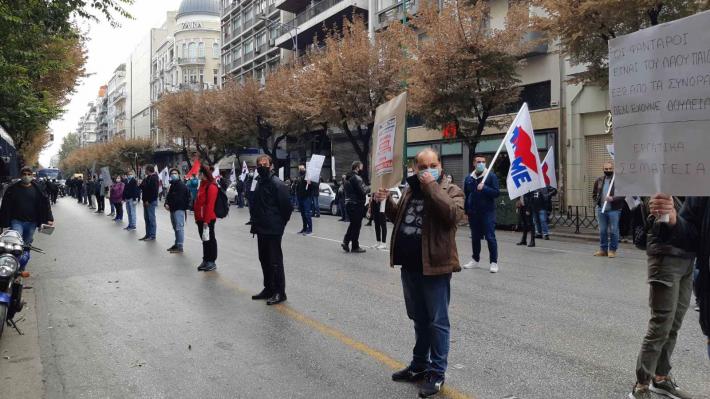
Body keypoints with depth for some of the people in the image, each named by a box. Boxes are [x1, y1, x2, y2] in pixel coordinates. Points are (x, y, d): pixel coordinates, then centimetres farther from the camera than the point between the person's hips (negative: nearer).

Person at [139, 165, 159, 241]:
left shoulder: (154, 178, -14)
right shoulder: (148, 178, 17)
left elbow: (153, 191, -22)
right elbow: (143, 187, 24)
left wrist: (148, 200, -23)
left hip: (150, 201, -10)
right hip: (147, 201, 10)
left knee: (151, 218, -5)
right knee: (147, 218, 13)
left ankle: (152, 236, -1)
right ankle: (148, 234, 19)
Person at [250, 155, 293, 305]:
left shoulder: (277, 184, -15)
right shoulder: (259, 183, 11)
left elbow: (287, 207, -15)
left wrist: (280, 224, -5)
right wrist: (255, 223, 12)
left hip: (273, 230, -8)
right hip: (261, 230, 8)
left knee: (275, 261, -1)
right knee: (264, 260, 16)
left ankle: (279, 292, 9)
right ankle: (268, 288, 28)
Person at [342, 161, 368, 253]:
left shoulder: (347, 178, 13)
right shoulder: (356, 178, -17)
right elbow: (363, 191, -21)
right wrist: (367, 188, -1)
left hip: (348, 203, 9)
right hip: (356, 204, -9)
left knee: (353, 224, 18)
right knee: (357, 225, 0)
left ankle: (346, 241, 10)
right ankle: (355, 247, 7)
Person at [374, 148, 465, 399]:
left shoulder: (451, 190, -5)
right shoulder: (411, 190, 13)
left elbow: (453, 214, -26)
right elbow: (399, 217, 26)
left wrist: (432, 186, -22)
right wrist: (386, 202, 8)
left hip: (435, 267, -6)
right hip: (409, 267, 7)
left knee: (437, 322, 4)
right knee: (419, 320, 19)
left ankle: (437, 372, 17)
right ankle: (419, 365, 34)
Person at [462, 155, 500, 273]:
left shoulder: (491, 176, -3)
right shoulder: (469, 178, 8)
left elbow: (497, 192, -10)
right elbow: (465, 195, 11)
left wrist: (484, 188, -23)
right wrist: (465, 210, 6)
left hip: (487, 212, -4)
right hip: (473, 213, 4)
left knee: (490, 237, -4)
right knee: (475, 237, 13)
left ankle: (494, 262, 3)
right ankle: (475, 260, 25)